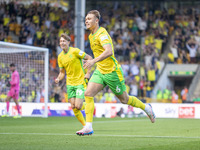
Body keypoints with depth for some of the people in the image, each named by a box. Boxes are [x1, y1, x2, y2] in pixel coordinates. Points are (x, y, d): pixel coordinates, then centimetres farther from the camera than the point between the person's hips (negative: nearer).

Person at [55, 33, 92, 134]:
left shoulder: (75, 51, -9)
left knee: (78, 106, -15)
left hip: (80, 82, -5)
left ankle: (86, 106, 19)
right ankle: (85, 126, 11)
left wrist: (88, 73, -11)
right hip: (70, 84, 5)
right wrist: (58, 79, -7)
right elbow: (62, 72, 14)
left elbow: (89, 58, -5)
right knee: (73, 107, -3)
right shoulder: (60, 57, 8)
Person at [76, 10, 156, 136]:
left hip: (112, 72, -8)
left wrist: (93, 61, -45)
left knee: (124, 99, 6)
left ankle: (146, 108, 33)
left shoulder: (102, 34, -19)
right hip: (100, 71, 8)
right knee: (88, 94, -12)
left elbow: (109, 51, -35)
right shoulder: (91, 36, 10)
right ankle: (88, 127, -14)